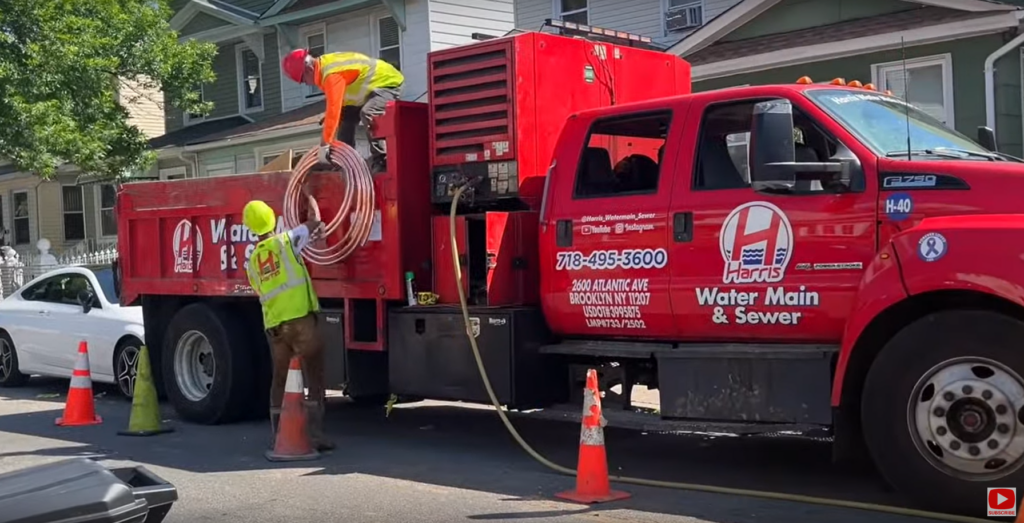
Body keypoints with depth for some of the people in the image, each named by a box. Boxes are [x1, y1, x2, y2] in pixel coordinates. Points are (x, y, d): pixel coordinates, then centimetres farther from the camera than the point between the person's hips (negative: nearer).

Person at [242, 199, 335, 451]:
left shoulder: (253, 260, 14)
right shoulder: (286, 240, -2)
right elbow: (315, 224, 7)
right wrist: (310, 203, 27)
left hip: (273, 324, 5)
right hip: (299, 318, -5)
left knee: (279, 377, 16)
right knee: (314, 376, 0)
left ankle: (277, 436, 17)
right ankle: (315, 434, -6)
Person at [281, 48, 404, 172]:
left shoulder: (332, 74, -30)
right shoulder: (325, 67, 2)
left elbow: (333, 109, -36)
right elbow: (335, 106, 11)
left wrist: (325, 144, -35)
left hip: (388, 83, -11)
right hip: (373, 86, 11)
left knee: (368, 114, -33)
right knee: (346, 117, 12)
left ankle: (380, 162, -27)